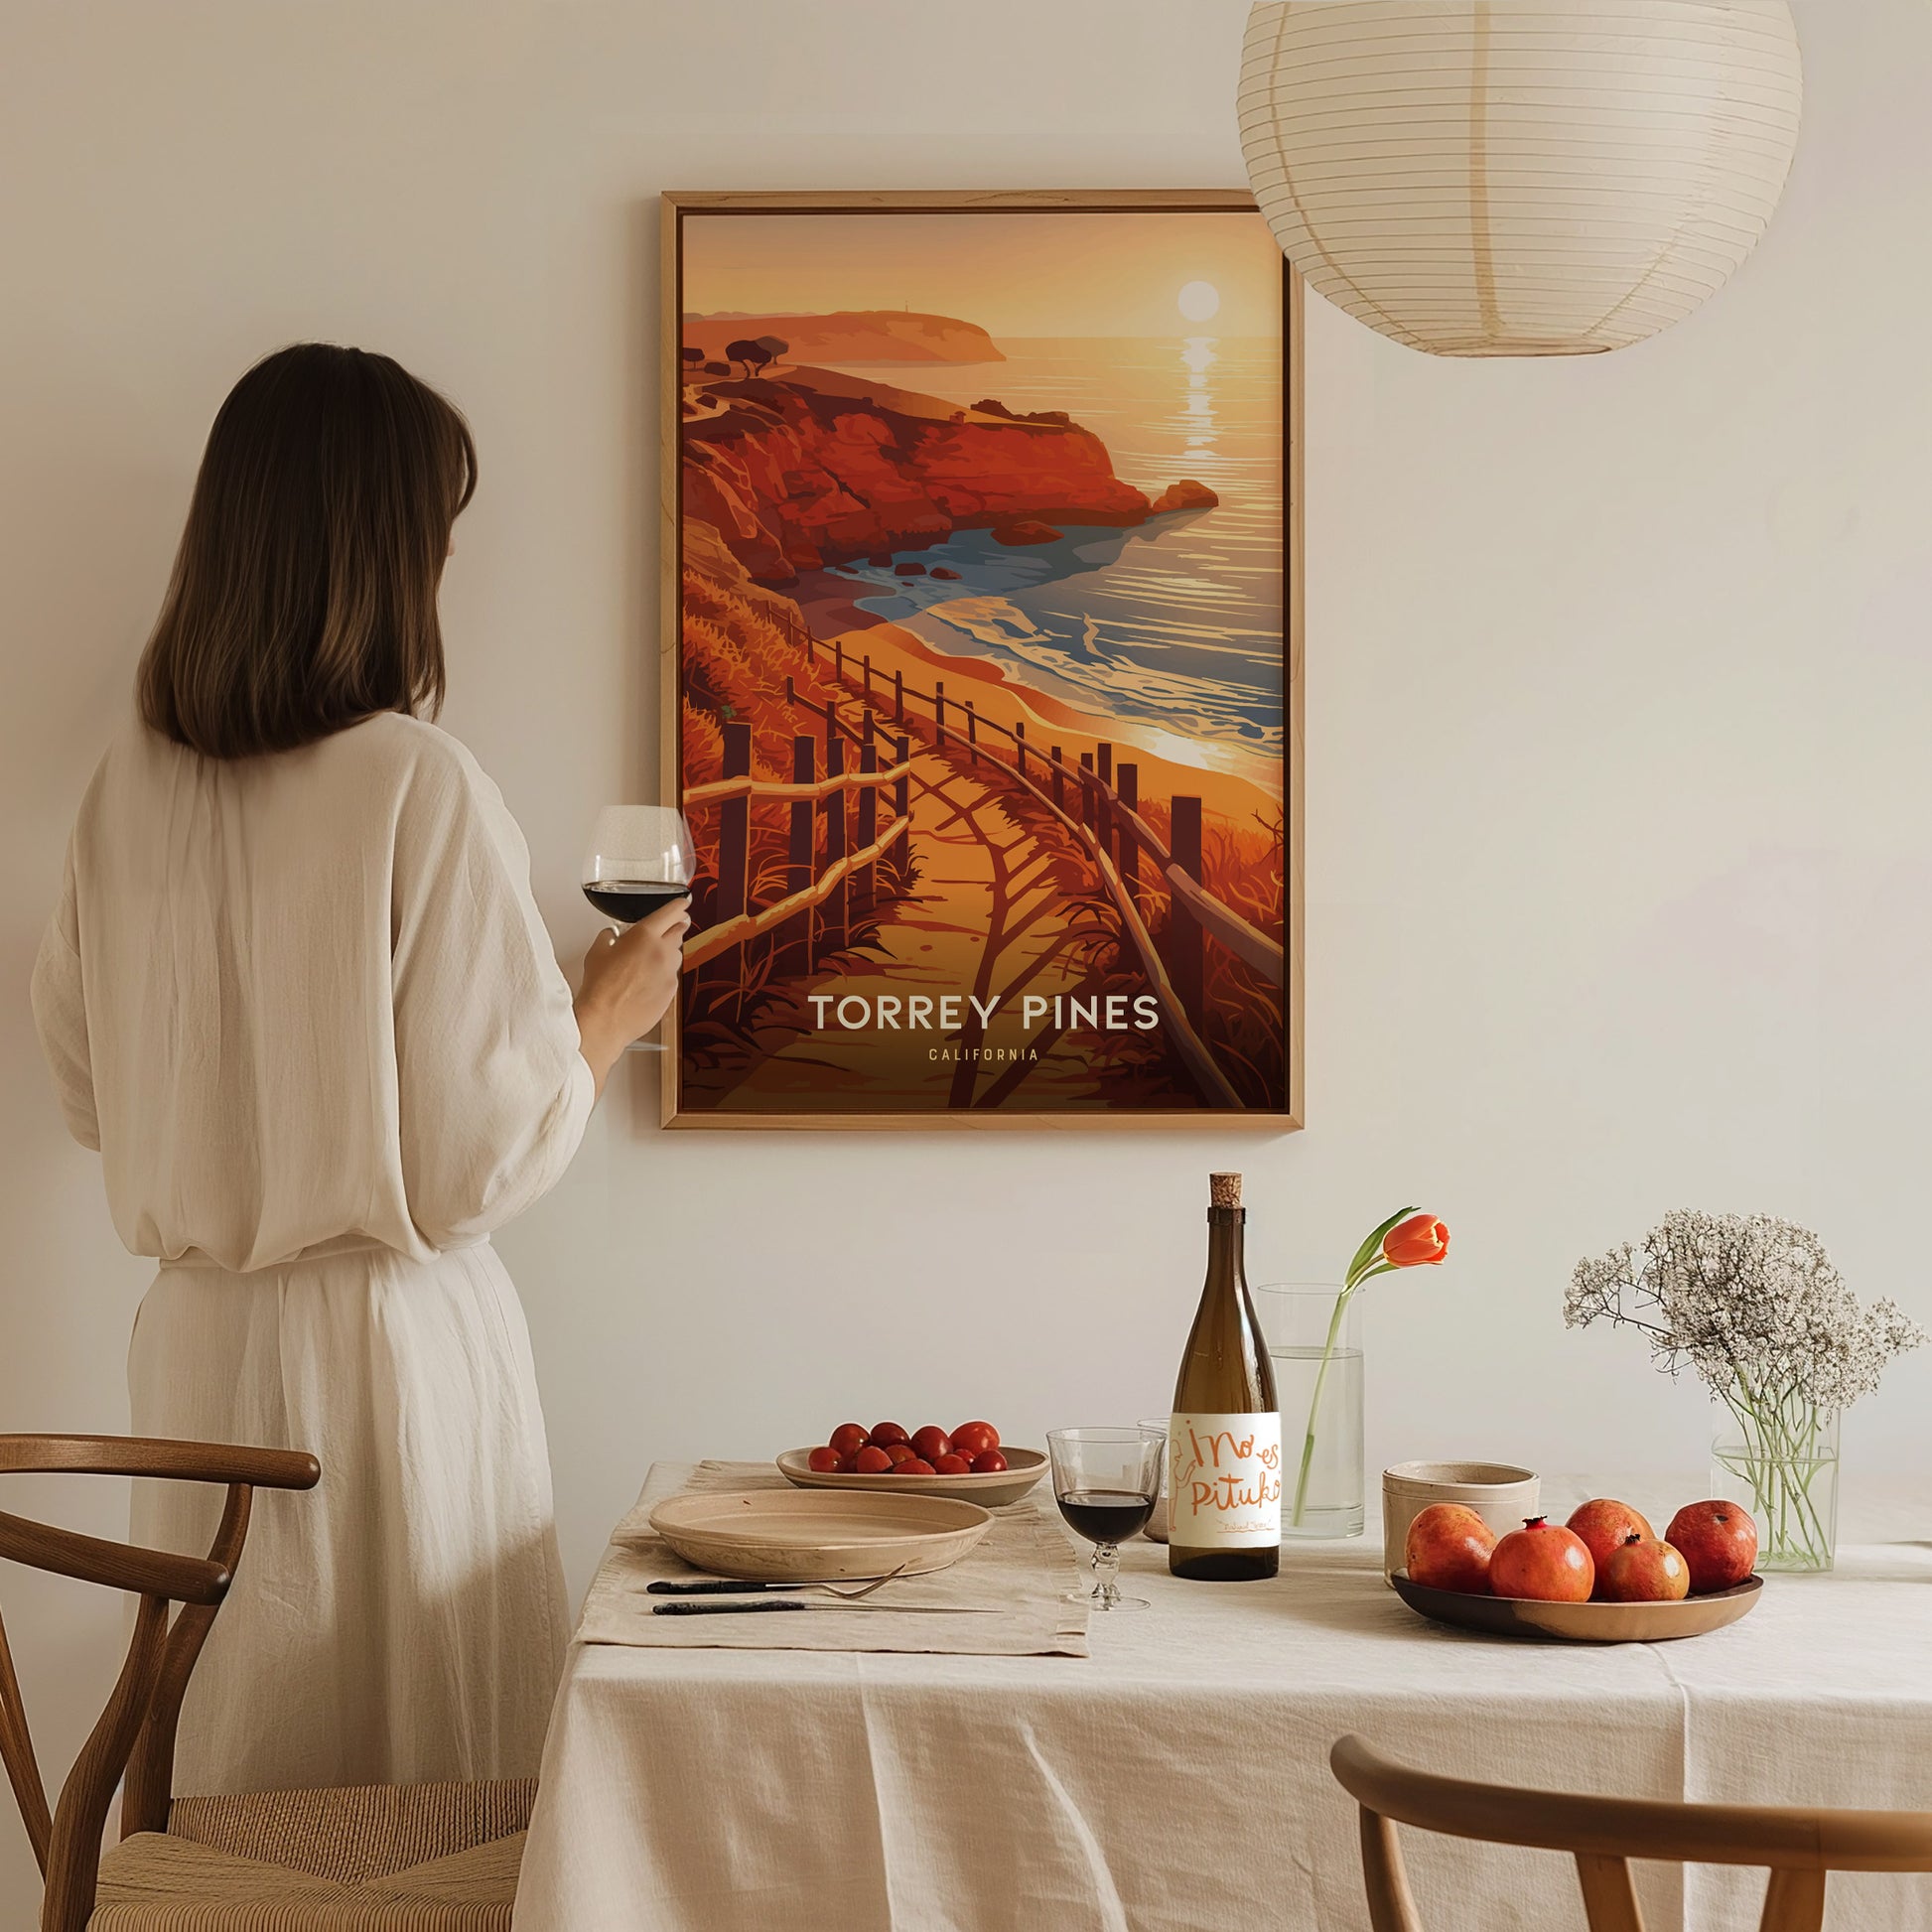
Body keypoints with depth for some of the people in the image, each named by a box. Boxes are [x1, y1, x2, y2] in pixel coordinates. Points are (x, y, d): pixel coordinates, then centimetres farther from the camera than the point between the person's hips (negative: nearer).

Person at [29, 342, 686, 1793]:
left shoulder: (132, 785, 0)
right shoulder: (421, 787, -17)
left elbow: (90, 1094, 11)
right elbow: (486, 1156, -14)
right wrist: (609, 1016, 3)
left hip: (196, 1342, 6)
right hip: (389, 1343, -6)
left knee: (234, 1775, 16)